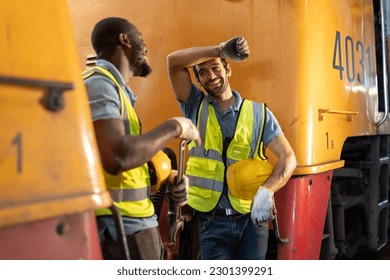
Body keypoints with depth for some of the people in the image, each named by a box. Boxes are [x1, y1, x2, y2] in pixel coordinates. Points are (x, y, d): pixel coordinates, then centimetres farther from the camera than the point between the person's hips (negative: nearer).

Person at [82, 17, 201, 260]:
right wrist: (174, 127, -18)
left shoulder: (115, 88, 15)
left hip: (134, 225, 9)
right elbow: (116, 158, -31)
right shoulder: (98, 83, -14)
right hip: (121, 230, -9)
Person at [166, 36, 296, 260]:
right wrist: (221, 49, -10)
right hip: (213, 221, 0)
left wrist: (267, 191, -24)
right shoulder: (195, 106, 6)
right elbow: (174, 61, -7)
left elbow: (288, 157, -6)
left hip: (252, 218, 1)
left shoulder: (259, 112, 3)